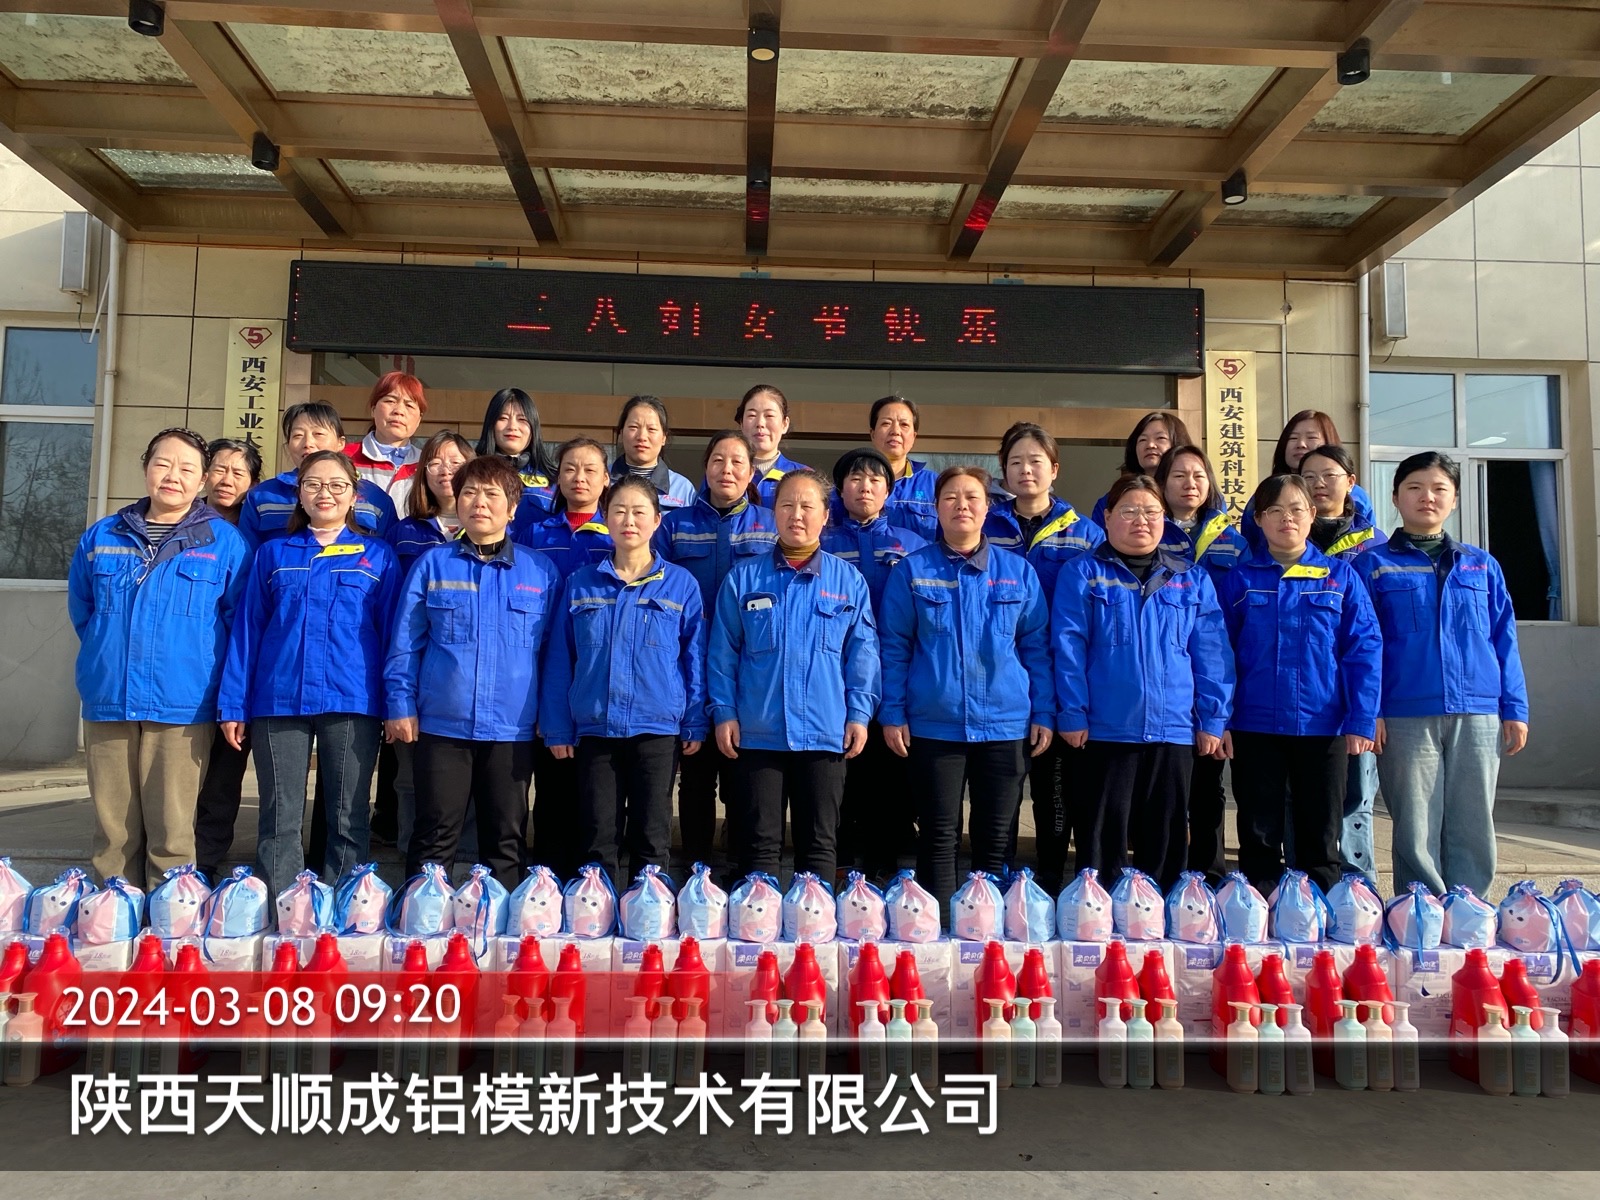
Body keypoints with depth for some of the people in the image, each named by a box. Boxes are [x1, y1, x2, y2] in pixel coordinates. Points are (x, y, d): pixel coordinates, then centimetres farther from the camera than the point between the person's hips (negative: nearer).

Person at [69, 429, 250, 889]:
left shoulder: (225, 543, 2)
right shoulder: (100, 537, 11)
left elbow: (240, 623, 2)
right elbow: (81, 611, 21)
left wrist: (230, 700, 0)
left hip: (182, 705, -3)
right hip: (107, 701, 3)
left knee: (171, 832, 0)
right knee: (113, 830, 9)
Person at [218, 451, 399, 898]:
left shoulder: (378, 556, 9)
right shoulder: (273, 554, 13)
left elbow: (392, 632, 5)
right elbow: (246, 631, 10)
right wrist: (232, 705, 2)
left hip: (352, 701, -1)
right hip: (278, 701, 1)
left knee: (348, 819, 4)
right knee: (279, 819, 5)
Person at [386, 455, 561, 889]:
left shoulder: (541, 572, 5)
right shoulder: (433, 564, 4)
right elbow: (405, 643, 4)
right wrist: (400, 705, -2)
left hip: (512, 728, 1)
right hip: (440, 723, 0)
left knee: (505, 841, 11)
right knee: (435, 836, 7)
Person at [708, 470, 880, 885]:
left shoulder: (849, 581, 5)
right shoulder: (743, 578, 4)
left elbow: (862, 653, 4)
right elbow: (723, 652, 4)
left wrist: (860, 714, -3)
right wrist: (723, 711, -3)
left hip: (826, 732, 0)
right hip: (758, 730, 0)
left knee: (820, 843, 9)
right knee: (760, 842, 7)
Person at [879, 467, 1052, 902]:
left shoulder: (1018, 571, 6)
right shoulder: (911, 571, 2)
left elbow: (1036, 647, 8)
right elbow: (894, 648, 2)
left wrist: (1044, 714, 2)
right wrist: (892, 714, -4)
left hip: (1005, 724, 2)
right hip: (933, 724, -1)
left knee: (995, 842, 10)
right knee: (938, 840, 5)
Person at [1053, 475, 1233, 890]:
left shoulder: (1192, 579, 11)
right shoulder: (1081, 574, 1)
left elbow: (1211, 654, 8)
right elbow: (1068, 648, -5)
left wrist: (1212, 720, 2)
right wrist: (1072, 715, -11)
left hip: (1173, 732, 3)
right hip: (1106, 730, -3)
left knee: (1166, 842, 12)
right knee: (1103, 840, 4)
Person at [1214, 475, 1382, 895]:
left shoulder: (1340, 577, 4)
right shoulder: (1237, 580, 3)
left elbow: (1364, 650, 0)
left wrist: (1362, 719, -7)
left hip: (1323, 726, 0)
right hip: (1254, 726, 0)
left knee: (1321, 838, 10)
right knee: (1258, 836, 9)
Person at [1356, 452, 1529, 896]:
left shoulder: (1483, 566, 14)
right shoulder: (1373, 565, 5)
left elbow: (1505, 641, 12)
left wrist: (1515, 710, 5)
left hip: (1477, 715, 3)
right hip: (1406, 717, -3)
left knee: (1473, 827, 7)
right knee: (1416, 831, 2)